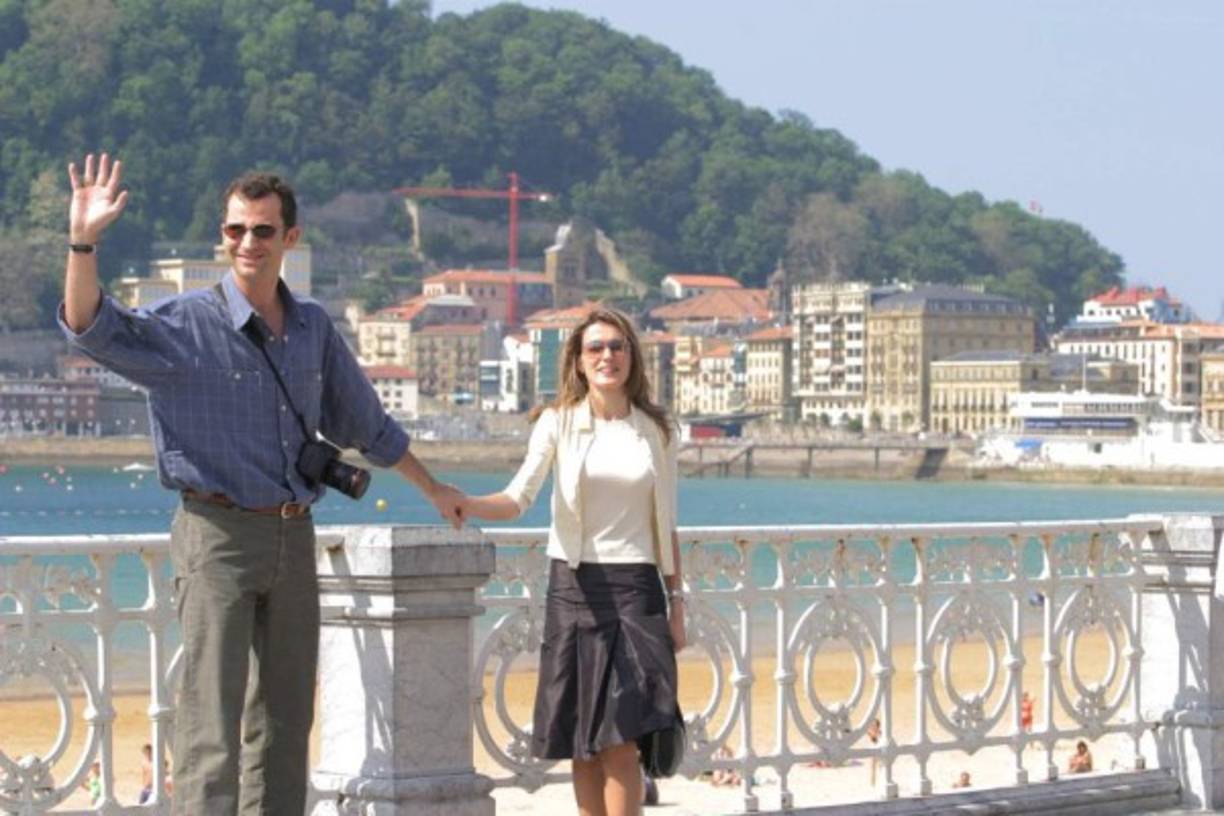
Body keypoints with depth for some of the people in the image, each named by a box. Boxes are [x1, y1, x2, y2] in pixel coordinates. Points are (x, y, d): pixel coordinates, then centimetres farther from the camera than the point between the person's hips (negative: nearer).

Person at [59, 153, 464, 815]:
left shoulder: (313, 328, 11)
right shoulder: (186, 325, -5)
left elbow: (365, 423, 24)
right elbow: (91, 329, -20)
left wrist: (433, 490, 33)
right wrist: (83, 242, -35)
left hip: (293, 536, 6)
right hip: (218, 536, -6)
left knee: (284, 722, 10)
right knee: (212, 724, -10)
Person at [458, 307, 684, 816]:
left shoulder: (655, 431, 8)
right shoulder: (558, 423, 3)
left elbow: (666, 525, 13)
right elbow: (519, 498, -11)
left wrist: (677, 602, 9)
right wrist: (465, 505, -31)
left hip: (635, 588, 0)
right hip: (574, 586, 0)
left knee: (621, 739, -8)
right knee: (582, 743, 3)